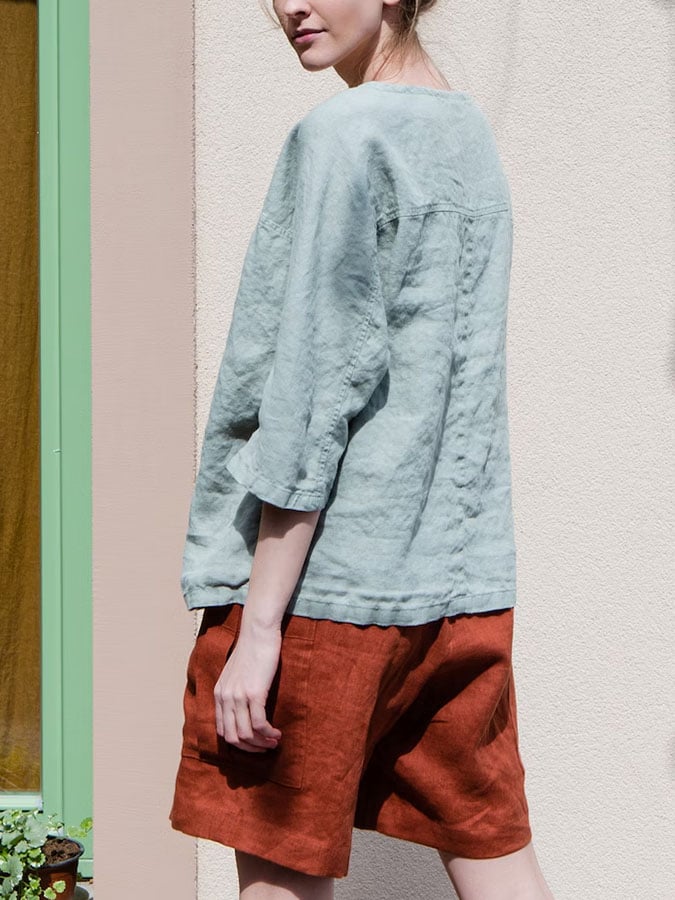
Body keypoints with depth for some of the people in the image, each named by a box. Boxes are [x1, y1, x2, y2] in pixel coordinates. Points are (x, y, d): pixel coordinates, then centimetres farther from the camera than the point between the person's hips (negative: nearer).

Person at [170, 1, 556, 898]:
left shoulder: (345, 137, -11)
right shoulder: (469, 132, 14)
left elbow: (315, 392, -16)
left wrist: (259, 623, -14)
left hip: (322, 578, -8)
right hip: (463, 573, 8)